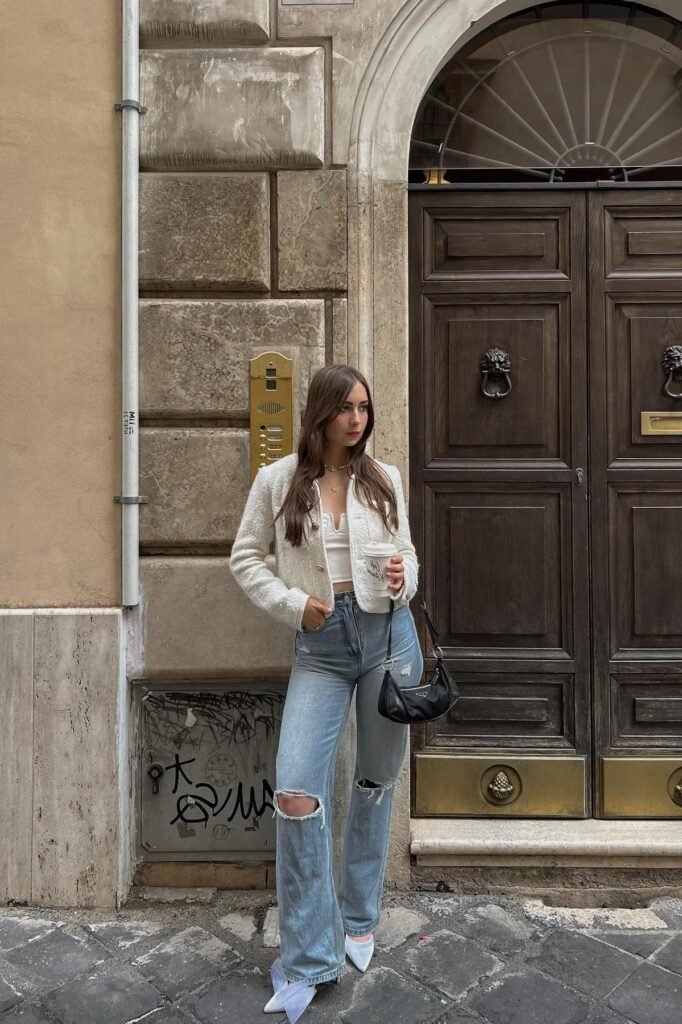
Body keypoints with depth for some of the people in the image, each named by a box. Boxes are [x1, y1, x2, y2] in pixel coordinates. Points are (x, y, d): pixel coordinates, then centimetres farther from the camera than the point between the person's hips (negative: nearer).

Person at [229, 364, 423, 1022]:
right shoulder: (277, 481, 1)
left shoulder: (384, 480, 6)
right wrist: (292, 603, -7)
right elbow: (245, 559, 6)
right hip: (320, 645, -1)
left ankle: (359, 920, 36)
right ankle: (307, 959, 9)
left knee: (376, 783, 13)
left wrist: (404, 580, -7)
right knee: (296, 794, -11)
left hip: (388, 633, 2)